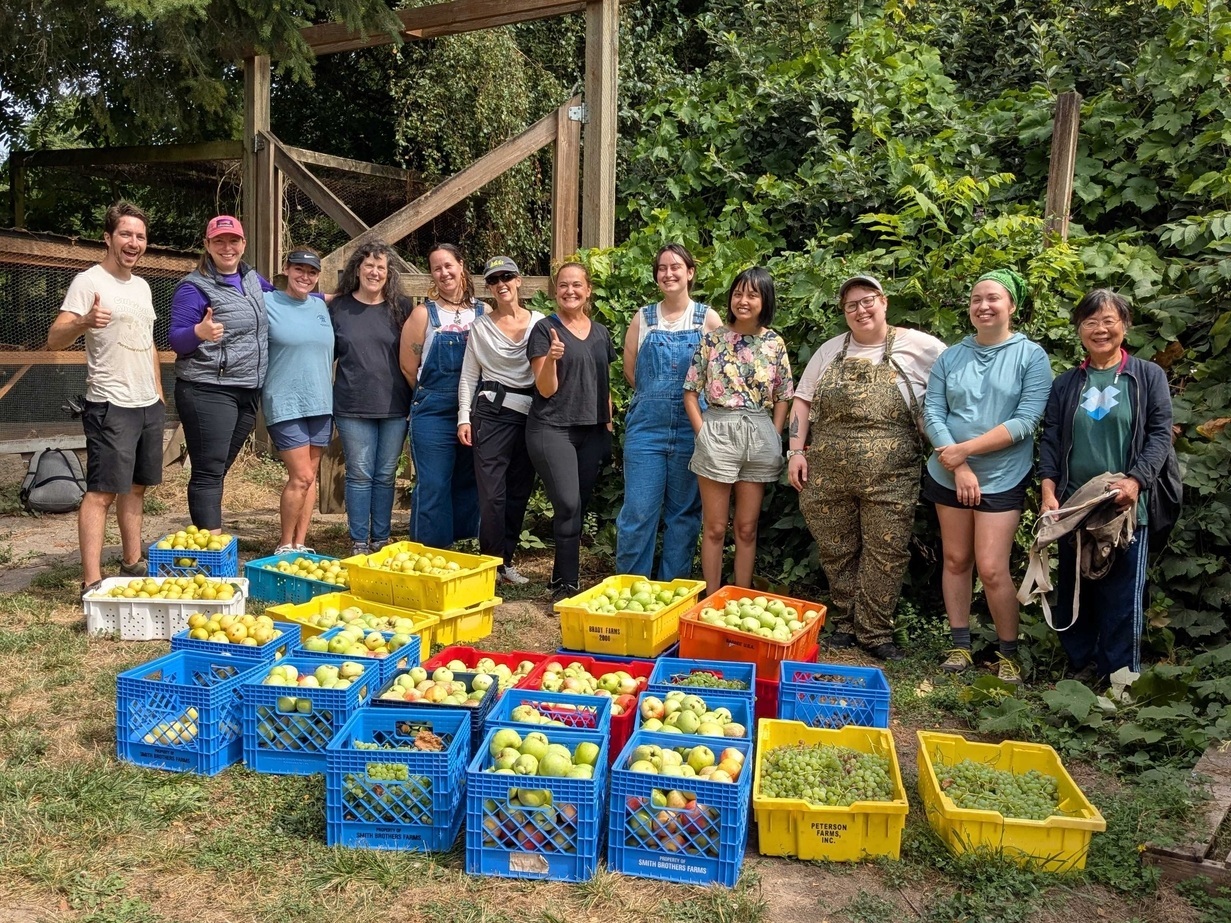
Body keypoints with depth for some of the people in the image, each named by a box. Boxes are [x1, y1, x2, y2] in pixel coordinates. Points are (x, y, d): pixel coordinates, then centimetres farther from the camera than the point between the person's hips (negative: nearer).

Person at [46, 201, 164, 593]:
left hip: (149, 404, 8)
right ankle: (92, 583, -8)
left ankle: (132, 564, 24)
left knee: (136, 487, 14)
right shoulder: (88, 282, -8)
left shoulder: (142, 286, 15)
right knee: (102, 491, -9)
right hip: (111, 406, -8)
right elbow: (54, 339, -17)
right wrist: (84, 322, -37)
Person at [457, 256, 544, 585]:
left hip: (530, 413, 2)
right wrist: (464, 417, -1)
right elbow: (468, 376, 7)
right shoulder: (480, 326, 5)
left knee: (519, 490, 7)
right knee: (492, 492, -6)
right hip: (492, 411, -1)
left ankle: (506, 560, 20)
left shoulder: (539, 322, 4)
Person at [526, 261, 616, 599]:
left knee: (580, 506, 5)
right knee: (568, 505, -13)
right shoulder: (545, 329, -2)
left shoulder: (600, 333, 12)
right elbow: (546, 389, -7)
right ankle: (567, 583, -3)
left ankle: (563, 580, 17)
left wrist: (608, 425, 13)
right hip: (553, 429, -5)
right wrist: (551, 359, -25)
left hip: (592, 432, 5)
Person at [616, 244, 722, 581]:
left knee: (684, 512, 7)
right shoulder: (643, 317, 6)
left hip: (691, 427, 0)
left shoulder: (708, 318, 3)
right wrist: (655, 396, 6)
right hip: (647, 424, 0)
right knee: (638, 511, -1)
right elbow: (630, 369, 11)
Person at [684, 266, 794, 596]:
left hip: (759, 436, 2)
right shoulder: (713, 339, -1)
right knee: (715, 528, 4)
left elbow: (782, 397, 9)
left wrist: (774, 437, 0)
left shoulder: (775, 343, 5)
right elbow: (691, 392, 1)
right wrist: (703, 433, -6)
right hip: (717, 432, -2)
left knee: (747, 529, 10)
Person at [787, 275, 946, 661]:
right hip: (827, 475, 3)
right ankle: (844, 624, 25)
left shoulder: (918, 346, 1)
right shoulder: (830, 351, 11)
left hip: (890, 479, -2)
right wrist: (796, 451, 4)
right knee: (836, 552, 9)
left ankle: (875, 632, 14)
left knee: (885, 554, 0)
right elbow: (802, 401, 13)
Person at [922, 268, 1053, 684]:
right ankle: (960, 644, 23)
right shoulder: (951, 357, 4)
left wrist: (964, 449, -17)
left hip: (1002, 478, -3)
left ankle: (1008, 652, 14)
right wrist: (958, 467, -13)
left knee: (992, 569, -6)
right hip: (948, 476, 4)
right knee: (956, 560, 10)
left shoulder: (1031, 356, -5)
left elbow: (1025, 421, -13)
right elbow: (932, 413, -2)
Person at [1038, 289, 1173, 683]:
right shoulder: (1066, 384, 12)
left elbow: (1160, 434, -2)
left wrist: (1136, 480, -17)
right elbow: (1050, 439, 7)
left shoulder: (1148, 377, 4)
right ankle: (1081, 666, 22)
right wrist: (1049, 492, -6)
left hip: (1126, 506, -3)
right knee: (1073, 590, 9)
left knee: (1122, 595, -1)